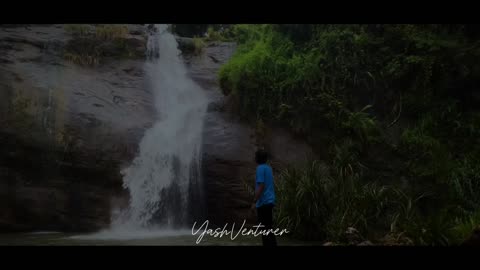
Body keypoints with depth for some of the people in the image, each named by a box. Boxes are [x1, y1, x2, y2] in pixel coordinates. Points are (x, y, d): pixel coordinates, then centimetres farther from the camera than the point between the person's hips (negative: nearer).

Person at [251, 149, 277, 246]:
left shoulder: (260, 168, -12)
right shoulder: (269, 168, 14)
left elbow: (261, 186, -19)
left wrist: (254, 202, -17)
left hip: (263, 202, -9)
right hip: (270, 201, 9)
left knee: (264, 228, -4)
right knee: (268, 227, 14)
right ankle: (272, 244, 17)